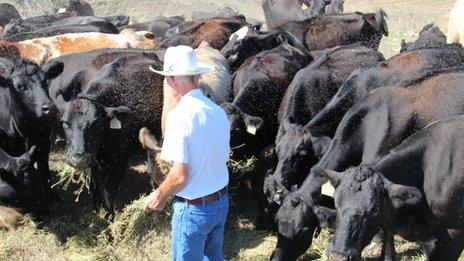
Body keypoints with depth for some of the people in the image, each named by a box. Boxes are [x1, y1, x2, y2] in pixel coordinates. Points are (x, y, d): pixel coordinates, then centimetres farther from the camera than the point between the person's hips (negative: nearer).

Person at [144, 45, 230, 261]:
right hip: (221, 203, 7)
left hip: (193, 209, -7)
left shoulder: (180, 116, -22)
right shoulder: (219, 112, 0)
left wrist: (159, 196, -5)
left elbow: (180, 175, -24)